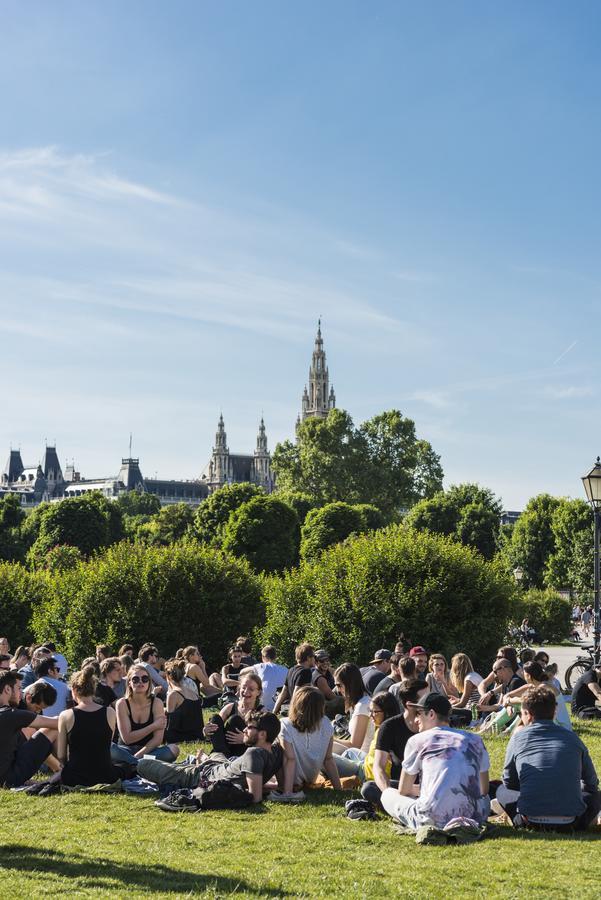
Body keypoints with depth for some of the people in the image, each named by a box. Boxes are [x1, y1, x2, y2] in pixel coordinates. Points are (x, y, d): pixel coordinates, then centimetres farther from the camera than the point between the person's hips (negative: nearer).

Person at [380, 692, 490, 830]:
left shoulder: (417, 741, 8)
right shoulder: (475, 740, 17)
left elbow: (403, 791, 16)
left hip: (435, 819, -4)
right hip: (474, 817, 4)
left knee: (387, 794, 22)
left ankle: (429, 828, -3)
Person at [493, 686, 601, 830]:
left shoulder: (518, 736, 6)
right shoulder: (572, 737, 9)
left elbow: (509, 782, 15)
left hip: (532, 819, -1)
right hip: (569, 821, 1)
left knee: (502, 790, 29)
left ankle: (521, 819, 5)